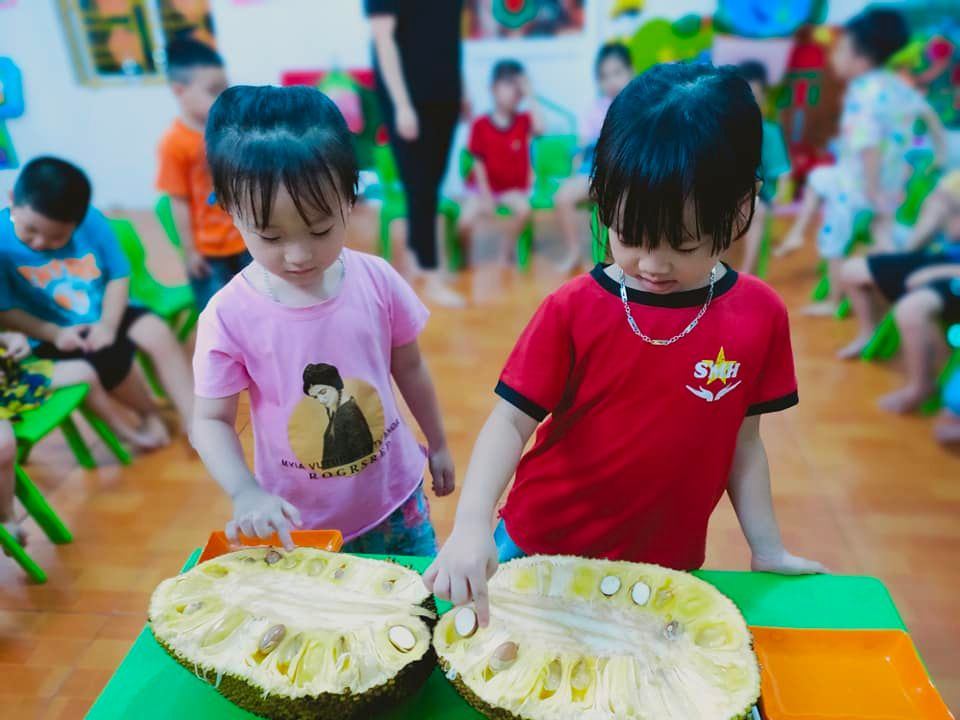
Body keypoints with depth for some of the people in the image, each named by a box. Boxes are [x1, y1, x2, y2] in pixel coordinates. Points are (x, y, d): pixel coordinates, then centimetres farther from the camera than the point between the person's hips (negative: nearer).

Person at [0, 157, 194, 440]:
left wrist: (108, 324, -17)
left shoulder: (92, 222, -13)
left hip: (104, 316, 3)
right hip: (55, 336, -3)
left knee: (158, 333, -18)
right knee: (109, 358, -27)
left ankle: (193, 419, -13)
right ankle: (149, 414, 3)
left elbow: (119, 275, -4)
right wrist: (54, 333, -22)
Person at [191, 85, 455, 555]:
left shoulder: (376, 280, -13)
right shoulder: (230, 316, -18)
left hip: (396, 502, 2)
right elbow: (211, 421, -10)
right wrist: (247, 494, -27)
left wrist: (438, 445, 12)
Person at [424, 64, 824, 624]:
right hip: (540, 550, 0)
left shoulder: (760, 315, -9)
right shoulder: (574, 309, -15)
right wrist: (471, 525, -29)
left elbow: (743, 441, 0)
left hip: (669, 566, 1)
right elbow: (512, 421, -16)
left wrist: (769, 551, 2)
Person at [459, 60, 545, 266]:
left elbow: (539, 128, -23)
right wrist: (486, 196, -12)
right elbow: (479, 163, -6)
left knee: (524, 209, -30)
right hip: (484, 186, -2)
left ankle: (505, 251, -6)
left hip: (513, 188, 2)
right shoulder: (480, 125, -6)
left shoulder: (523, 120, 1)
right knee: (466, 221, -23)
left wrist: (530, 96, -18)